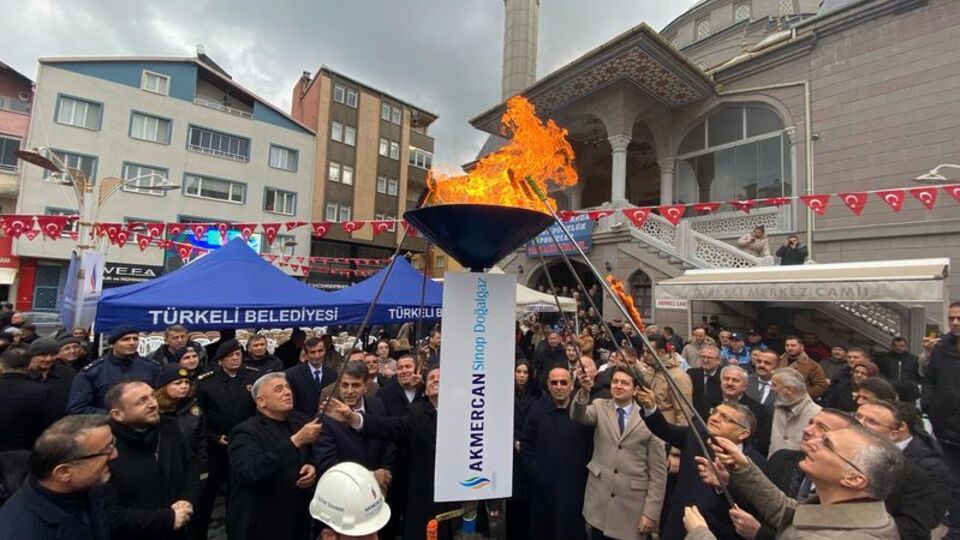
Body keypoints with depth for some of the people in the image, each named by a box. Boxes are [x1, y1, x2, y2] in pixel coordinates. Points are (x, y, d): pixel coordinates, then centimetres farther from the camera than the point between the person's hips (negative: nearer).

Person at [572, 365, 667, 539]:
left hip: (633, 507, -1)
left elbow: (658, 472, -3)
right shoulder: (600, 407, 2)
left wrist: (651, 512, -6)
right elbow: (578, 417, -19)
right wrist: (584, 391, -38)